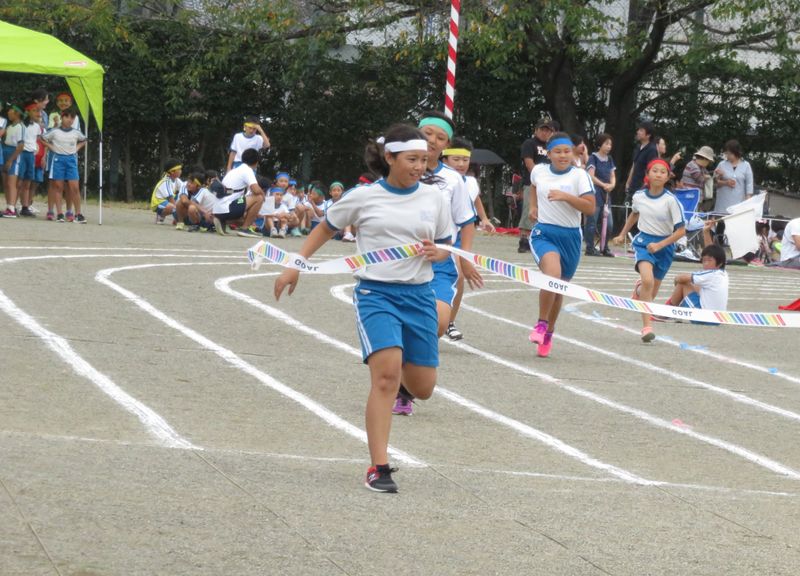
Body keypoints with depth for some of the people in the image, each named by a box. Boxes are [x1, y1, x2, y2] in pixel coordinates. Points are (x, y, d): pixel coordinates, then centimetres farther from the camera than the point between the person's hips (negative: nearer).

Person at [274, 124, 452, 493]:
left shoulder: (434, 198, 5)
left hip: (419, 296, 4)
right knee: (386, 375, -22)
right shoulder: (363, 197, -2)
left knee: (423, 388, 6)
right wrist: (296, 266, 7)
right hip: (375, 293, -4)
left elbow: (445, 247, 16)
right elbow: (326, 229, 13)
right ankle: (378, 469, -20)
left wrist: (437, 253, -8)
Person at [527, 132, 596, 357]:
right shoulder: (538, 171, 3)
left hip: (570, 236, 1)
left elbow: (590, 208, -13)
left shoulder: (579, 176, -5)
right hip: (543, 233, -1)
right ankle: (541, 324, -12)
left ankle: (548, 333, 33)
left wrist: (566, 196, -23)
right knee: (552, 274, -29)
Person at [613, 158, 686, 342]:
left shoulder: (671, 200, -15)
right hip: (643, 241, 0)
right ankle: (646, 326, -25)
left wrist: (659, 245, -20)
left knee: (651, 292, 11)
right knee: (648, 280, -26)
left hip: (664, 245, 0)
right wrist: (622, 235, 23)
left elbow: (681, 230, -12)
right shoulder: (639, 196, -4)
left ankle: (640, 289, 50)